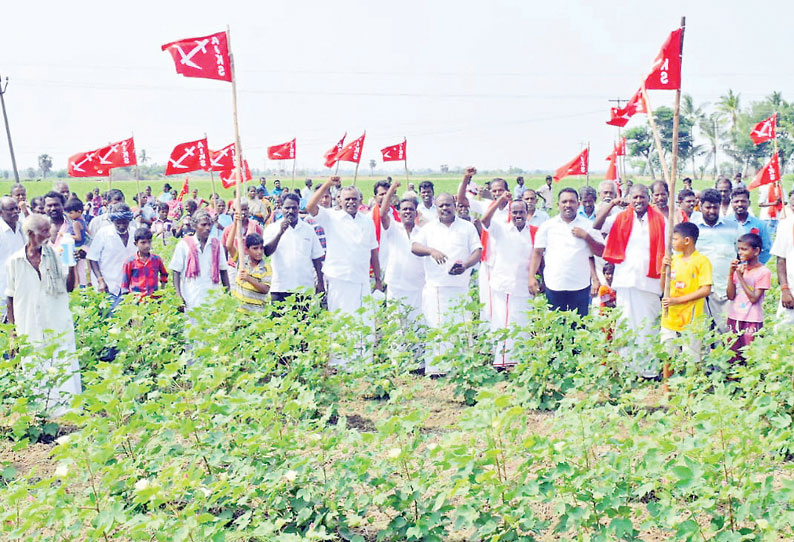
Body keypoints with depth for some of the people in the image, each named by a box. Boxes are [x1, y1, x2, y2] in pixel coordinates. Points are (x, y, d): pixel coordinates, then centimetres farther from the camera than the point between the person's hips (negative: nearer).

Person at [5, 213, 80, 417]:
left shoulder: (54, 257, 2)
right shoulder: (14, 262, 0)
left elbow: (69, 287, 2)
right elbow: (10, 297, 6)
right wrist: (13, 328, 4)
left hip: (59, 326, 0)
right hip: (29, 329, 0)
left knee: (65, 368, 0)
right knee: (34, 371, 7)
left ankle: (68, 410, 10)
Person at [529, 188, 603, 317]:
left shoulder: (588, 226, 6)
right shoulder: (547, 226, 6)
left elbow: (601, 252, 5)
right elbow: (537, 252, 7)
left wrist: (586, 236, -9)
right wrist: (532, 277, -1)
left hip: (580, 287, 0)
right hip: (553, 286, 0)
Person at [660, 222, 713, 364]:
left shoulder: (701, 261, -7)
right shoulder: (674, 260, 12)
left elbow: (706, 290, -15)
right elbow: (663, 288, 14)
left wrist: (677, 300, -18)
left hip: (690, 320, -6)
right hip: (669, 319, 6)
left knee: (691, 359, 0)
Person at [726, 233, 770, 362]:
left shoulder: (763, 272, -7)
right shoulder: (739, 268, 6)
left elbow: (754, 298, -15)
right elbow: (731, 296, 0)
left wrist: (741, 277, -15)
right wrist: (731, 274, -8)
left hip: (752, 321, -5)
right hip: (734, 318, 5)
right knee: (733, 357, 10)